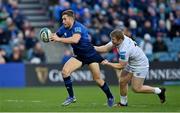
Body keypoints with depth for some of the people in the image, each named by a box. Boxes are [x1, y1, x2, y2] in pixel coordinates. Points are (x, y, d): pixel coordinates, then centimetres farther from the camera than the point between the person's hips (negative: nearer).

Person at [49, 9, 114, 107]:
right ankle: (71, 97, -5)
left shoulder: (78, 27, -25)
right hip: (78, 56, 6)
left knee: (97, 79, 0)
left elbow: (75, 40, -42)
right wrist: (49, 36, -16)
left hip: (90, 55, -6)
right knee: (65, 71, -15)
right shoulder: (64, 28, -2)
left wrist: (59, 39, -42)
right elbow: (55, 36, 8)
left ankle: (110, 97, 23)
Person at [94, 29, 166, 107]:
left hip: (140, 65, -9)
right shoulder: (119, 39, -13)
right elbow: (106, 48, -5)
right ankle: (123, 102, 20)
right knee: (122, 82, 4)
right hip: (131, 64, 9)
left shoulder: (124, 50, -36)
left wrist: (107, 63, -17)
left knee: (136, 88, -4)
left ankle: (159, 91, 11)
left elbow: (121, 66, -24)